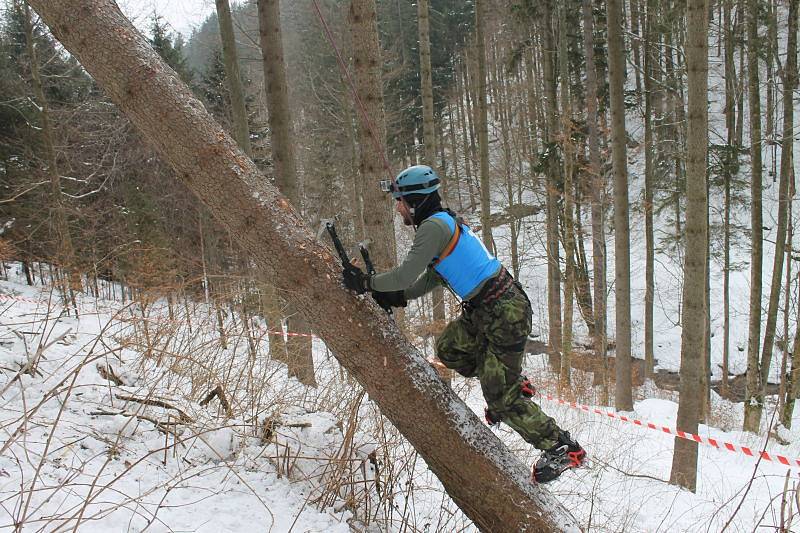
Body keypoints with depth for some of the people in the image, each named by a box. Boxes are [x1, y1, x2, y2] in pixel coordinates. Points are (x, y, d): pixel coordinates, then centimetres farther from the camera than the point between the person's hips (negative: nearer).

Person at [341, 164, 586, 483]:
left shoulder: (435, 226, -16)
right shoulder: (444, 222, 15)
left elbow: (406, 275, -20)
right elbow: (430, 279, 19)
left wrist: (366, 283, -8)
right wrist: (395, 297, 9)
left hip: (504, 312, -10)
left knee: (501, 398, -4)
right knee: (448, 348, 15)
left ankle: (563, 448, 7)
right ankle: (514, 383, 22)